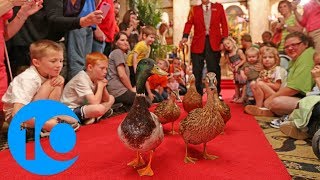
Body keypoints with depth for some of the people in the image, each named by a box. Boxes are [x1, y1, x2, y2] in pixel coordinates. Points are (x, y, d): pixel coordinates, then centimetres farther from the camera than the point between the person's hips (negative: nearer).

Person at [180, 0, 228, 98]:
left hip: (214, 43, 0)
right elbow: (189, 23, 0)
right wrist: (185, 36, -17)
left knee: (214, 69, 3)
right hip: (198, 43, 1)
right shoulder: (194, 9, 12)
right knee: (197, 70, 1)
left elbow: (224, 24, 8)